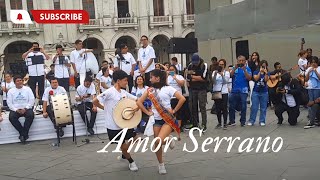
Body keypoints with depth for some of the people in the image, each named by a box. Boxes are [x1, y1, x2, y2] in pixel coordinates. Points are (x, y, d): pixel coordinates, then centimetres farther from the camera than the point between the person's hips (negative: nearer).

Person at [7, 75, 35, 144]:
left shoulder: (27, 89, 6)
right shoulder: (11, 91, 8)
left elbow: (32, 100, 0)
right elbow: (9, 103, 3)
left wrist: (25, 108, -12)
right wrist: (16, 110, -12)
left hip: (26, 109, -1)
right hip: (15, 109, 1)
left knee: (31, 115, -33)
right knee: (11, 117, -30)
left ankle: (23, 135, -25)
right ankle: (23, 133, -20)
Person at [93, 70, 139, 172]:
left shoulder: (124, 93, 3)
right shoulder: (109, 92, -20)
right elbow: (95, 101, -21)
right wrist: (106, 108, -9)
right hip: (114, 126, -7)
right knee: (124, 146, 8)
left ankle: (124, 155, 44)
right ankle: (131, 162, 33)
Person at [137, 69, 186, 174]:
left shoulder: (168, 89, -6)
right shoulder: (150, 90, 6)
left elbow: (182, 99, -12)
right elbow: (139, 102, 8)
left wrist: (174, 110, -9)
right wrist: (148, 112, 1)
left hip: (168, 119, -4)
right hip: (156, 120, 4)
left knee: (159, 141, -24)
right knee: (157, 143, 6)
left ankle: (169, 139, 12)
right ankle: (161, 165, 27)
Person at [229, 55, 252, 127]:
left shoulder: (247, 69, 2)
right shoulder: (234, 68, 9)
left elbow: (249, 78, -9)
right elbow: (230, 76, -4)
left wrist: (244, 70, -18)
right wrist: (235, 68, -16)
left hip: (243, 91, -2)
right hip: (234, 90, 2)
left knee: (243, 107, 3)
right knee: (231, 106, 5)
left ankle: (243, 121, 12)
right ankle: (232, 121, 15)